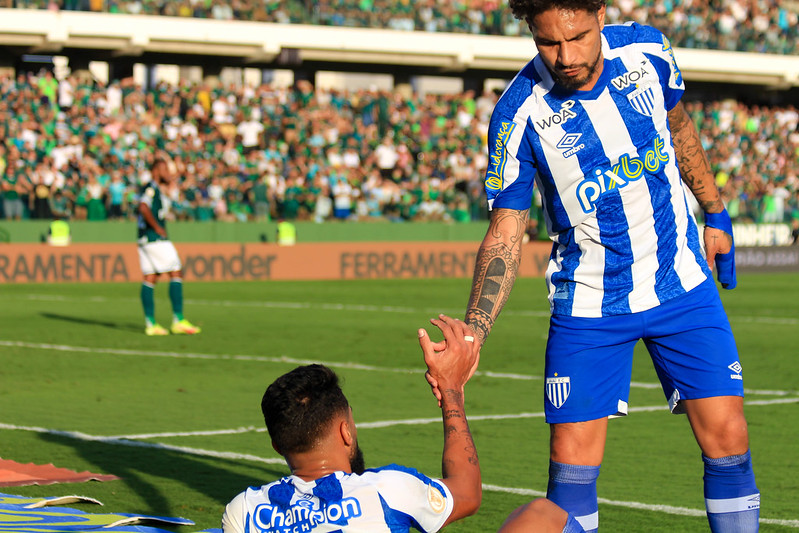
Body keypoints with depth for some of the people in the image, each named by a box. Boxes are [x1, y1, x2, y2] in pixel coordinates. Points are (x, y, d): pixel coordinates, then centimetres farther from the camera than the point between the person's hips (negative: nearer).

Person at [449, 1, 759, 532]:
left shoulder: (647, 50, -9)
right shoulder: (520, 114, -17)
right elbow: (504, 237, -13)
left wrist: (715, 213, 20)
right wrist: (470, 336, -24)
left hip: (683, 284, 2)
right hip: (588, 304, -2)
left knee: (727, 437, -4)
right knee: (572, 464, -5)